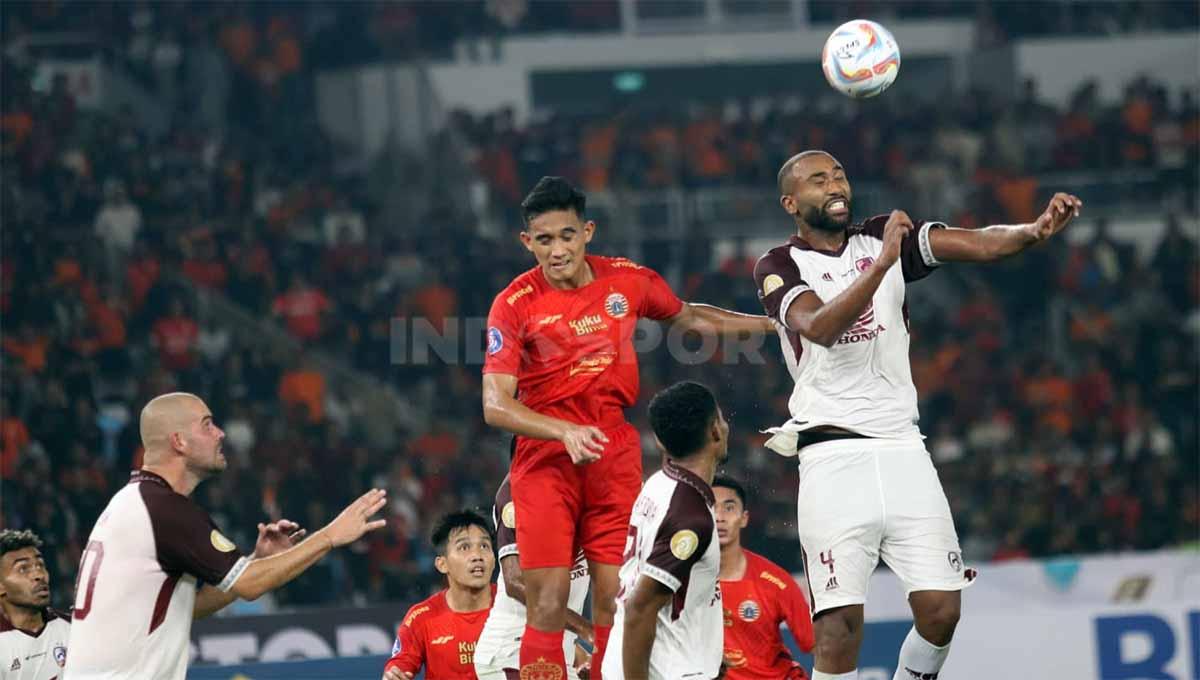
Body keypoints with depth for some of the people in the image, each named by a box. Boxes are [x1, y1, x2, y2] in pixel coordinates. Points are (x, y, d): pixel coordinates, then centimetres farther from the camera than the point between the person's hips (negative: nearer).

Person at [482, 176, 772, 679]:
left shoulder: (629, 281, 3)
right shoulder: (515, 304, -7)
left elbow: (688, 317, 24)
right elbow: (495, 405, -13)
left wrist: (775, 323, 26)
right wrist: (567, 431, -27)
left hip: (615, 457, 3)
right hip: (545, 462, -3)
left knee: (615, 600, -2)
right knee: (548, 605, -10)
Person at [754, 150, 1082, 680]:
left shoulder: (885, 237, 11)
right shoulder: (779, 267, 1)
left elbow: (980, 244, -3)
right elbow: (821, 328, -20)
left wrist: (1034, 231, -24)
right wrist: (882, 263, -33)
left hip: (902, 451, 4)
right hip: (833, 454, -4)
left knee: (940, 610, -5)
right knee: (840, 624, -12)